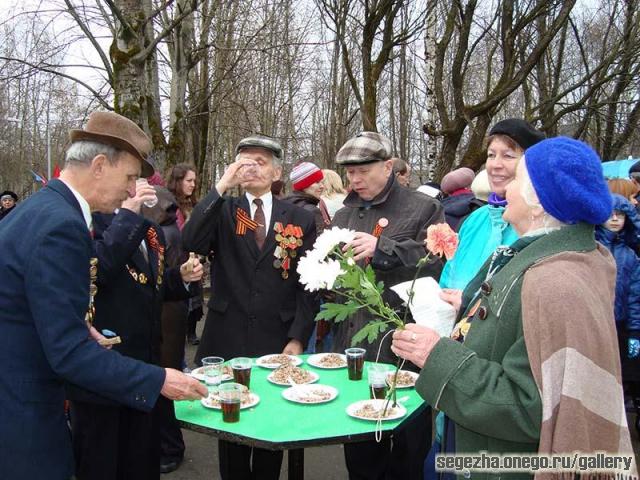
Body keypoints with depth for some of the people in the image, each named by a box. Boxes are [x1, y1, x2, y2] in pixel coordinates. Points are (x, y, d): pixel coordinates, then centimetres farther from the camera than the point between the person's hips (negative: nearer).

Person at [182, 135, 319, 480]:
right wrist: (221, 186, -17)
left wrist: (297, 339, -6)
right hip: (227, 342, 0)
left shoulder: (301, 219, 3)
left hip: (278, 343, 0)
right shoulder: (222, 212, 4)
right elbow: (190, 243, -15)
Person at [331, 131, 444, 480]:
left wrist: (383, 249, -21)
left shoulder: (423, 209, -2)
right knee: (359, 452, 18)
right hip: (352, 348, 5)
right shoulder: (343, 216, 15)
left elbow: (437, 262, -15)